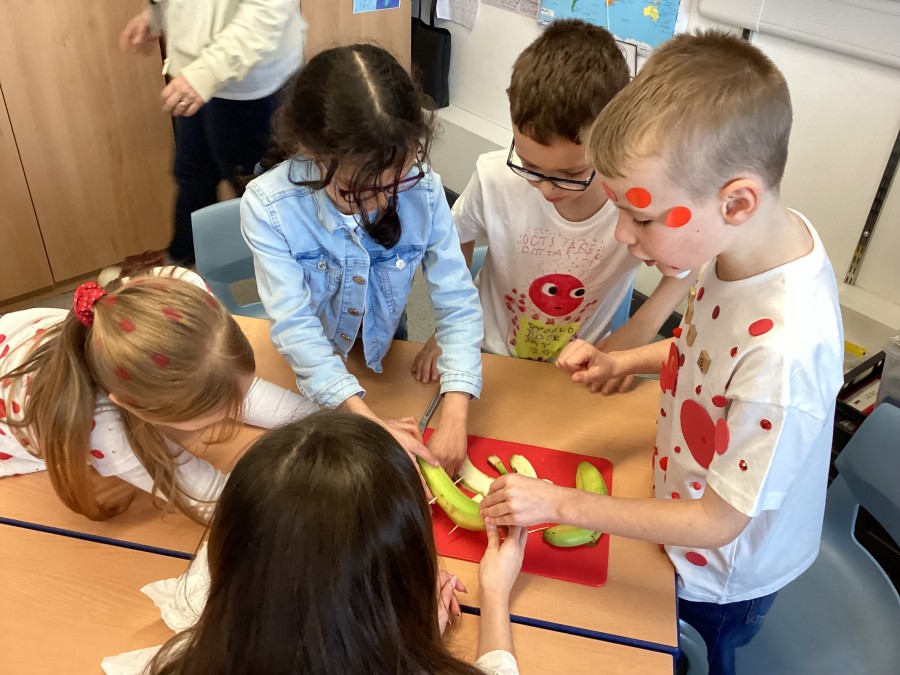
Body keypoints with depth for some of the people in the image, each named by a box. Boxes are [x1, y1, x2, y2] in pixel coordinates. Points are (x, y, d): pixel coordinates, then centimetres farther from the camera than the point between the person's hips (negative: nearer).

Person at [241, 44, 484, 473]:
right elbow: (295, 326, -31)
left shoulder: (424, 191, -24)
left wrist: (454, 418, -34)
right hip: (306, 374, 0)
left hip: (385, 357, 1)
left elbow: (458, 304, -22)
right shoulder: (268, 205, -29)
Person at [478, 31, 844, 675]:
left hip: (717, 582, -7)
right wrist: (623, 361, -11)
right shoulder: (759, 236, -19)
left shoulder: (784, 352, -43)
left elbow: (717, 522, -28)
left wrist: (561, 504, -24)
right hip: (693, 507, 7)